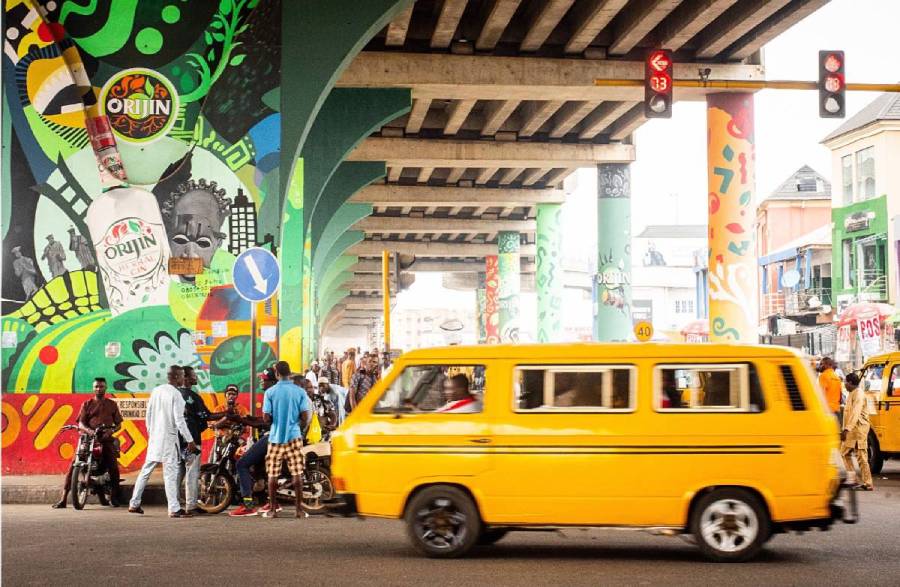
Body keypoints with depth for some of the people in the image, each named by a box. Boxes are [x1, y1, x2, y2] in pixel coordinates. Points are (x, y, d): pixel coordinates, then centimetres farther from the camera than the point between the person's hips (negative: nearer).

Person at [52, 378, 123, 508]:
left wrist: (111, 430, -10)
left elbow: (119, 424, 12)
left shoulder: (112, 405, 16)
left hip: (106, 439, 0)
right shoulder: (87, 404, 13)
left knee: (113, 467, -15)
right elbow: (81, 423, 3)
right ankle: (63, 499, -13)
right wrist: (89, 430, -19)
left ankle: (114, 497, 1)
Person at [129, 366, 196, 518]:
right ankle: (174, 509, -10)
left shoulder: (156, 391, 8)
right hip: (169, 438, -7)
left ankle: (134, 504, 18)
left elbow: (148, 415, 13)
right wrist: (190, 440, -11)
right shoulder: (176, 394, -13)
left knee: (146, 470, 14)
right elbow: (179, 420, -16)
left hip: (154, 437, 7)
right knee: (170, 474, -7)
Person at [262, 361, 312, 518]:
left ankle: (272, 509, 9)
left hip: (276, 437, 0)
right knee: (297, 473, 3)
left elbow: (266, 418, -6)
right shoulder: (300, 392, -3)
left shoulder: (270, 392, -5)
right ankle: (299, 508, 3)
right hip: (294, 436, 0)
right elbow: (305, 417, -5)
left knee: (273, 474, 7)